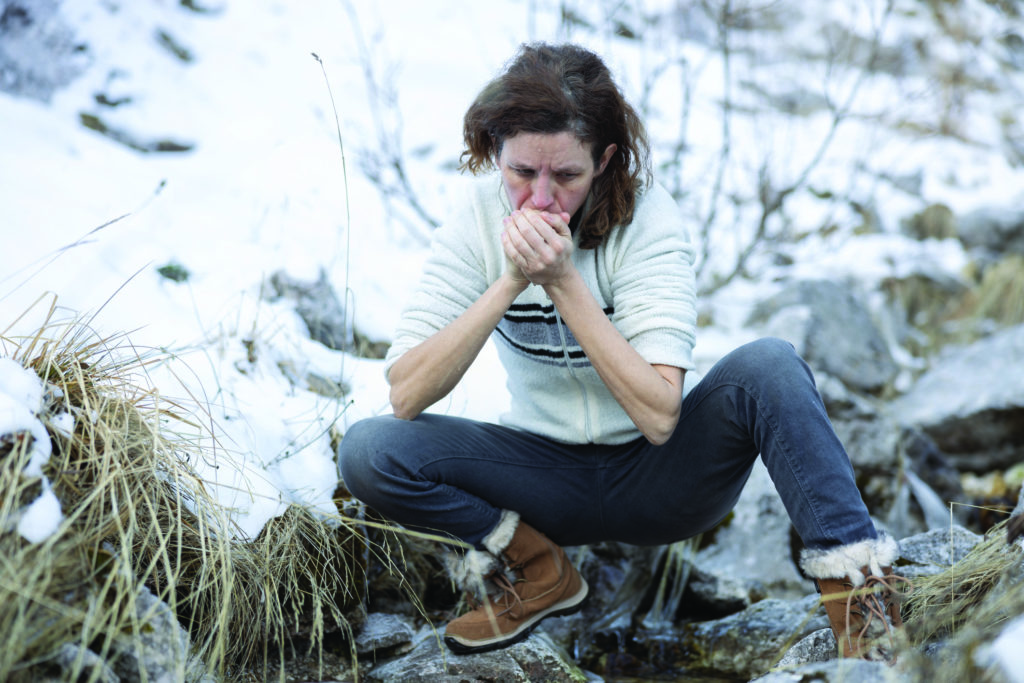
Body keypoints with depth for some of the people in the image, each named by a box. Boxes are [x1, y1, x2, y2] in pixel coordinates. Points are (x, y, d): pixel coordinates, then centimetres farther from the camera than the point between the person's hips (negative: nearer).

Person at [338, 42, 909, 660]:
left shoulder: (648, 219, -19)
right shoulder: (479, 218, -13)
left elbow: (659, 417, -28)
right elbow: (406, 395, -20)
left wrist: (564, 282, -34)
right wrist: (509, 283, -30)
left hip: (656, 476, -2)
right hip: (554, 479, 3)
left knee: (768, 366, -31)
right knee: (368, 451, -20)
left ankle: (858, 591, -22)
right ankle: (539, 574, -1)